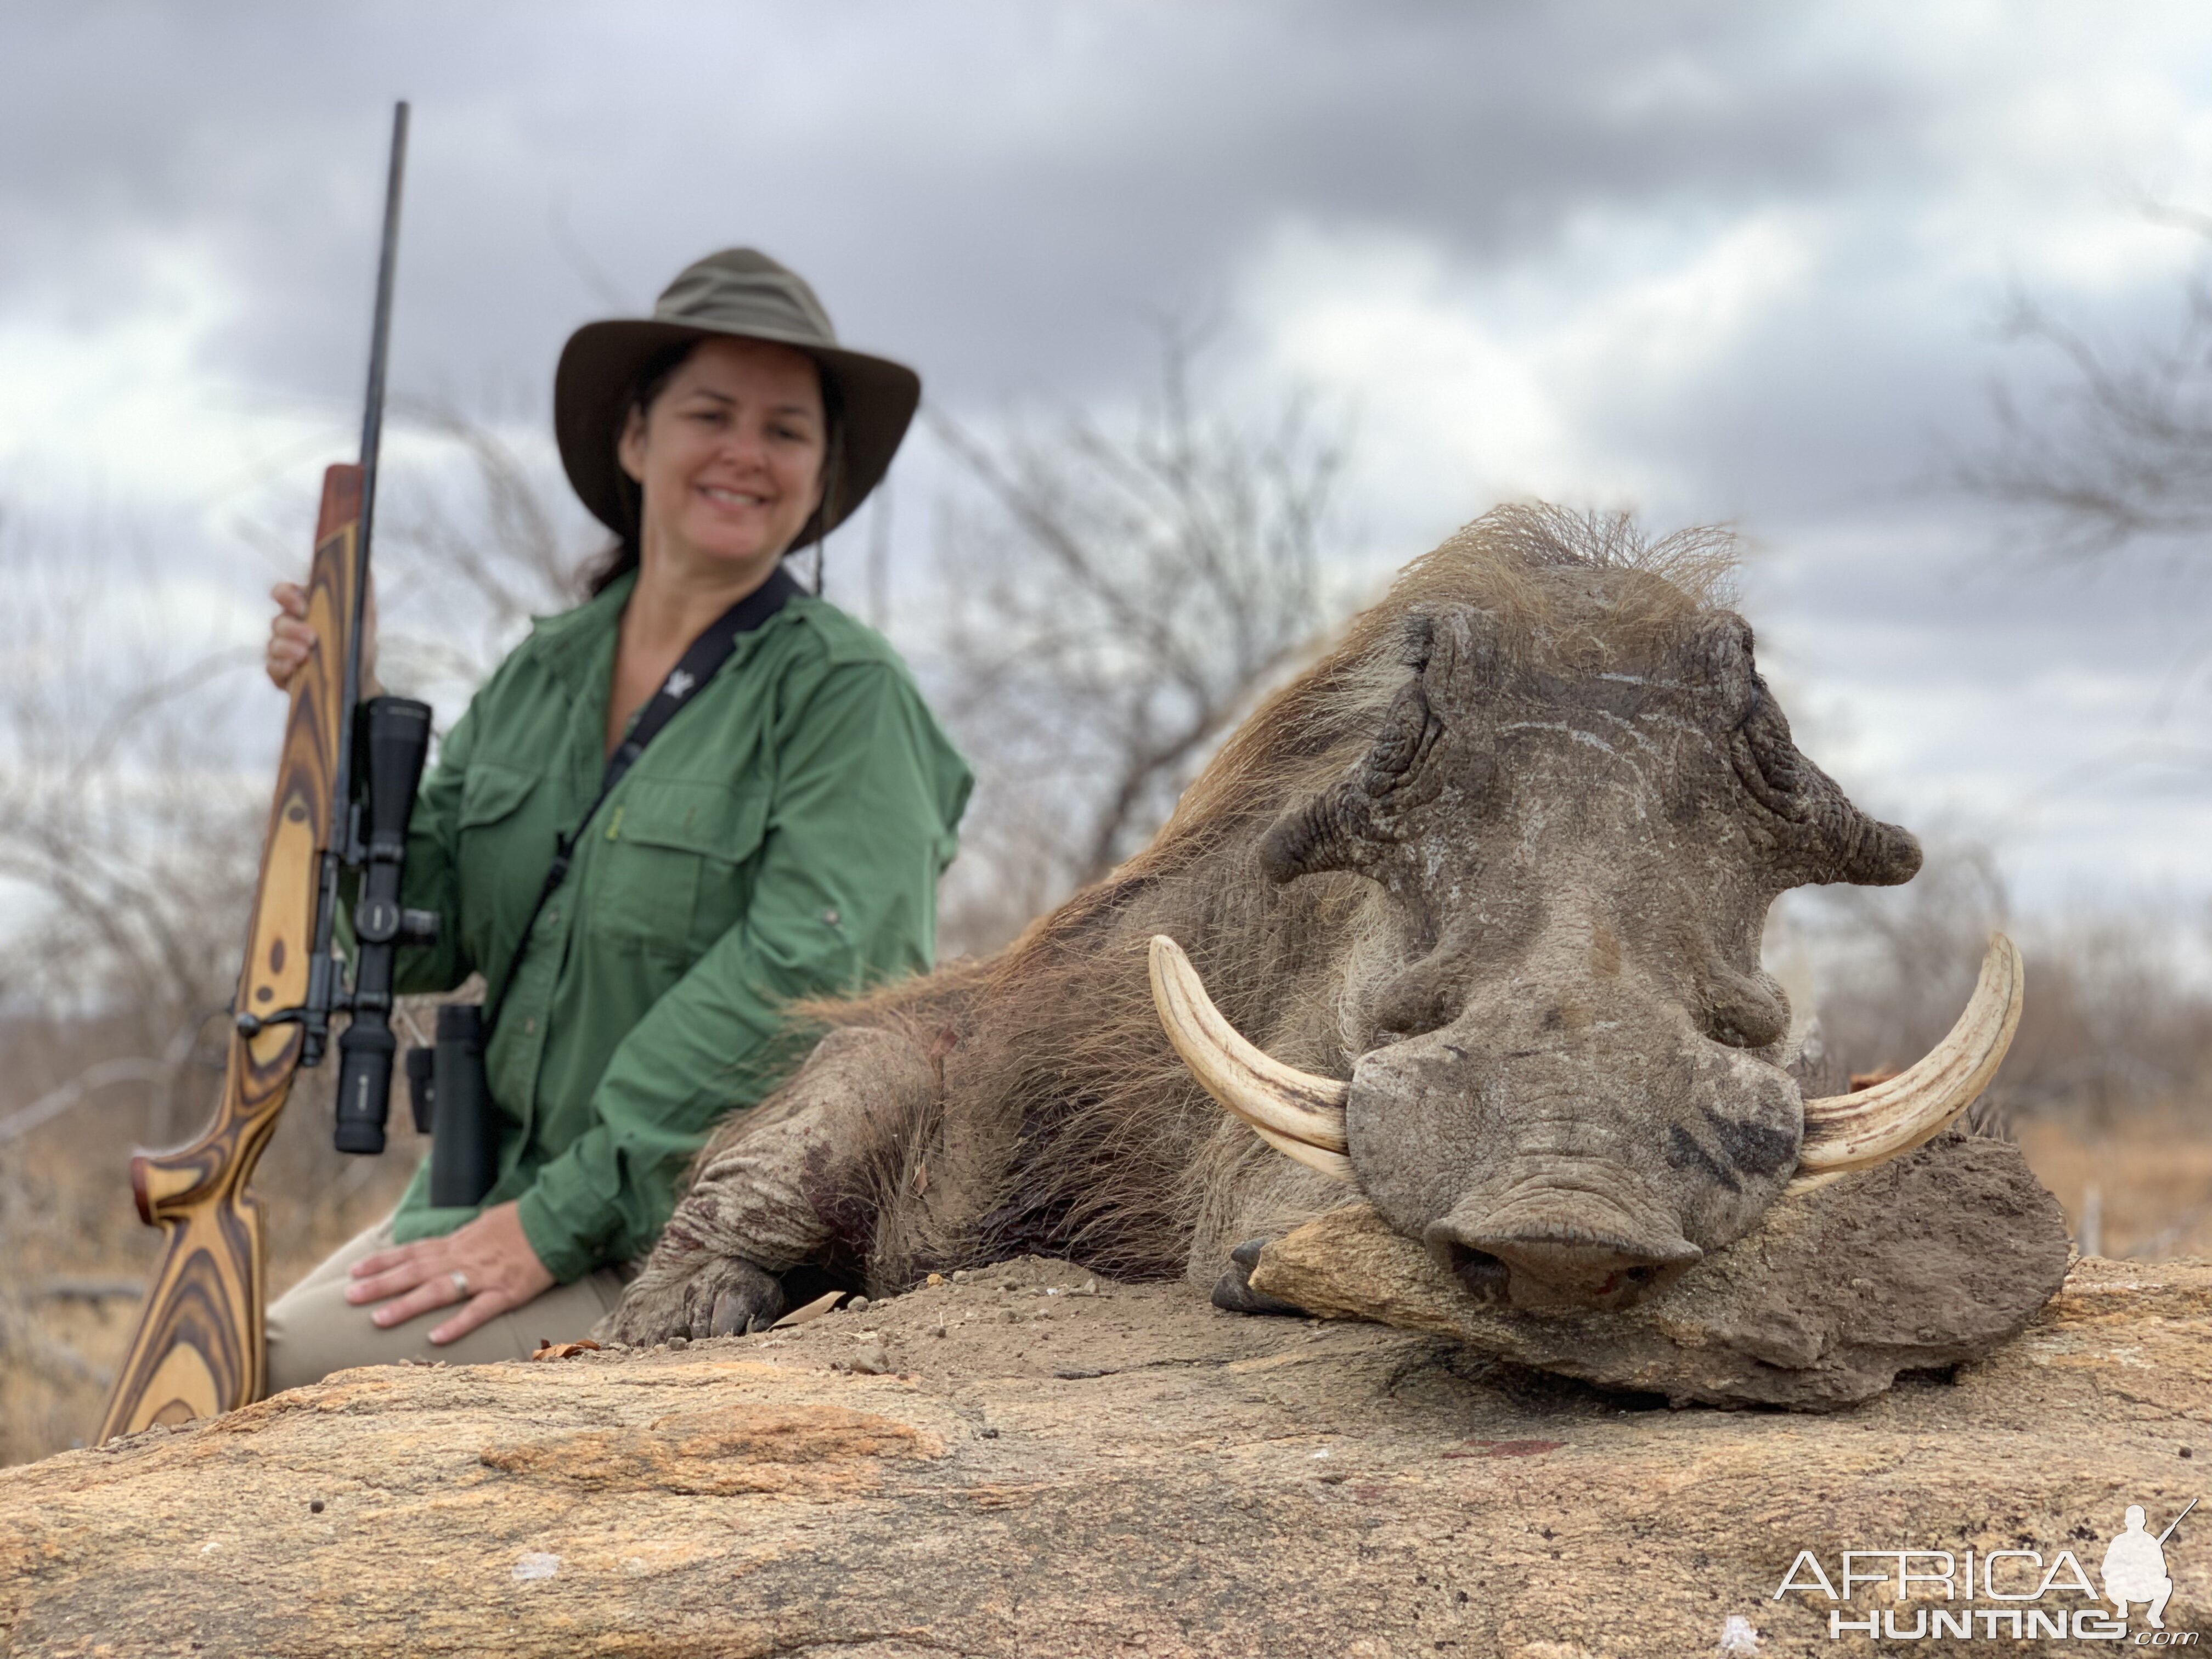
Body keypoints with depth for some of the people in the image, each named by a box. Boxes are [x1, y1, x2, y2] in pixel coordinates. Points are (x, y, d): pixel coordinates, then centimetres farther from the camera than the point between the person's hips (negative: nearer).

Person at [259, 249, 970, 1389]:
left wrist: (557, 1222, -21)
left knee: (304, 1375, -20)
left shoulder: (845, 693, -9)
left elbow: (800, 978, -19)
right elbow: (420, 940, 11)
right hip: (498, 1185, 6)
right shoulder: (537, 679, 10)